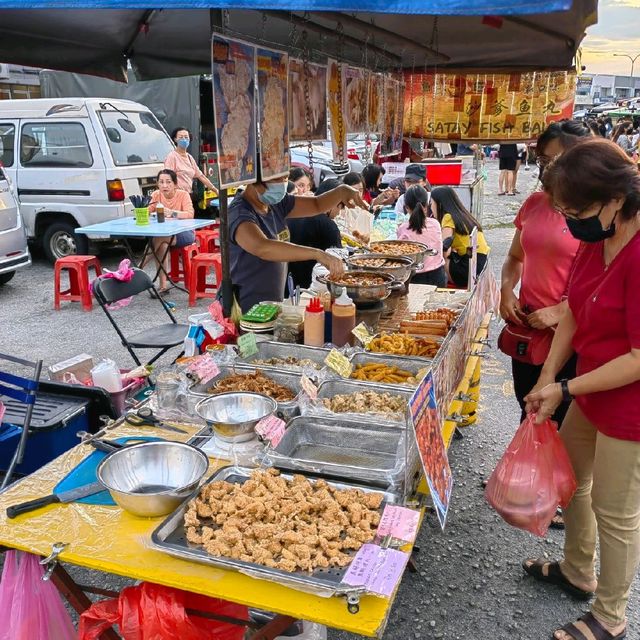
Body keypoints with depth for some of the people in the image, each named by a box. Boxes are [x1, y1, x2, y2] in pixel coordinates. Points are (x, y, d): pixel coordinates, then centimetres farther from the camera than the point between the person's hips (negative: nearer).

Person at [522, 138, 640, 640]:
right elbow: (575, 313, 7)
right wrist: (547, 380, 0)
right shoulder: (596, 241, 0)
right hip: (591, 395, 9)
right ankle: (578, 571, 49)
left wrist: (565, 389, -18)